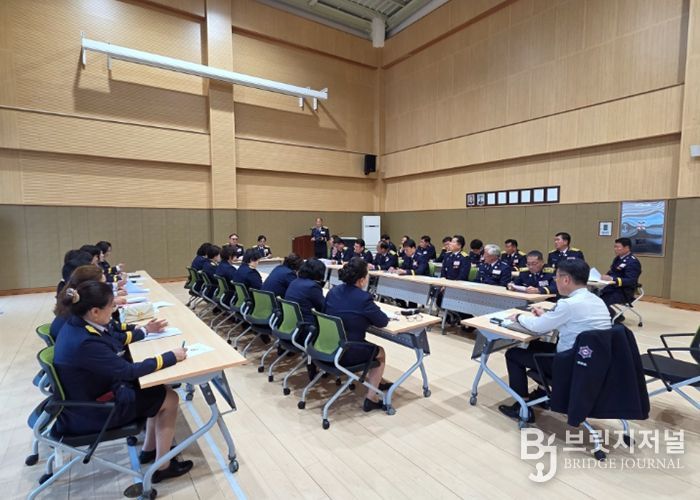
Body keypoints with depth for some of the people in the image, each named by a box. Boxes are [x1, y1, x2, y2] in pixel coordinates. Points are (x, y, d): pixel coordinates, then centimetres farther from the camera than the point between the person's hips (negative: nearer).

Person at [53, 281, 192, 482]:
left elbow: (112, 339, 12)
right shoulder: (85, 343, -35)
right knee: (169, 399, -2)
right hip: (91, 413, -9)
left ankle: (148, 449, 27)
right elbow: (129, 371, -28)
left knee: (160, 390, 12)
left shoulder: (75, 325, -6)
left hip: (89, 395, 9)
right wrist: (170, 357, -19)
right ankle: (162, 466, 13)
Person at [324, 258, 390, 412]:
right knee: (380, 353, 22)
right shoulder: (363, 298, -21)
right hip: (347, 353, -7)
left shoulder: (333, 291, 1)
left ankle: (373, 382, 48)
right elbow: (383, 321, -8)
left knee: (370, 345, 33)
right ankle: (371, 398, 21)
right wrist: (372, 314, 12)